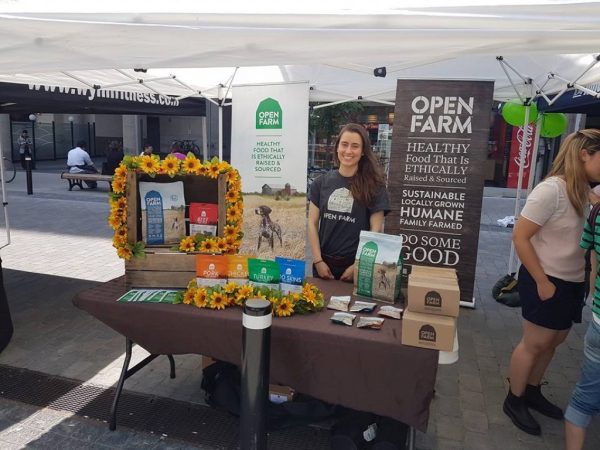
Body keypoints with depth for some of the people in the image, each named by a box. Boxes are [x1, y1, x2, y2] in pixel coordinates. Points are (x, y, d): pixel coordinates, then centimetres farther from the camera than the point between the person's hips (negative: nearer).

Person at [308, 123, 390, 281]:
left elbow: (376, 230, -6)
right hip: (324, 263, 2)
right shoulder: (321, 182, 2)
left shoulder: (374, 185, -5)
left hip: (355, 264, -2)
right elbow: (312, 223, 2)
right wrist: (318, 261, -5)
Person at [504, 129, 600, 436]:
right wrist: (542, 282, -19)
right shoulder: (552, 190, -21)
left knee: (553, 341, 18)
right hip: (545, 281, -8)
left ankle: (532, 392, 38)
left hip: (572, 282, 8)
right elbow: (520, 237, -22)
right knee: (535, 344, 5)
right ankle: (514, 401, 25)